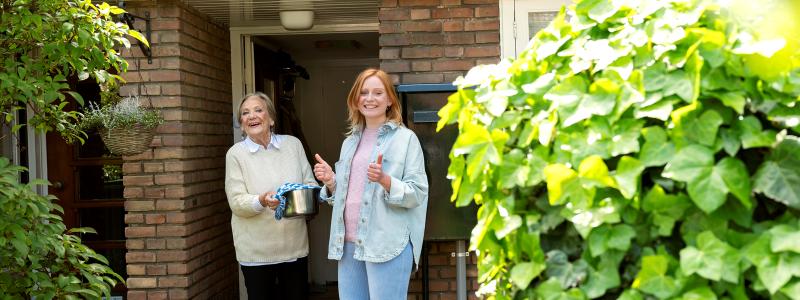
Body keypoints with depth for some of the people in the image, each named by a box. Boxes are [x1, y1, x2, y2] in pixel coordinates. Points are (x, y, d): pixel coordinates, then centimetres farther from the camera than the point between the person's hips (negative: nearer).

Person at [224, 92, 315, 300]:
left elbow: (310, 183, 9)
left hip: (294, 244, 2)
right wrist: (262, 201, -27)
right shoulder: (236, 154, -1)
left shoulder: (293, 144, 5)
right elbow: (237, 202, -7)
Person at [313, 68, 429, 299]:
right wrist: (331, 182, 1)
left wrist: (384, 180, -24)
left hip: (387, 245, -6)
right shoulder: (350, 142, 15)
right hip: (348, 243, 6)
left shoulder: (405, 138, -3)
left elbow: (417, 194, -9)